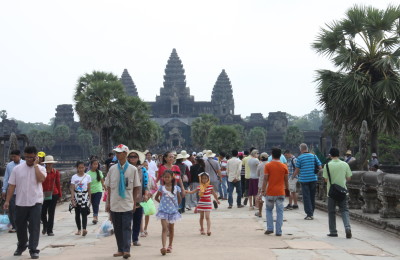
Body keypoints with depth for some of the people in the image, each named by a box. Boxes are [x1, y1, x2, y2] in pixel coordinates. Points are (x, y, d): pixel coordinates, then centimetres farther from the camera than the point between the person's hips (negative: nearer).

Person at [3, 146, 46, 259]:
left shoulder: (40, 168, 0)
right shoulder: (17, 168, 3)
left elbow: (41, 179, -21)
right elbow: (11, 186, 3)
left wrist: (35, 165, -14)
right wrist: (7, 201, -2)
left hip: (36, 203, -2)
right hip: (20, 203, 2)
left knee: (34, 227, -5)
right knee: (20, 226, 14)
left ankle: (33, 249, 1)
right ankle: (21, 246, 35)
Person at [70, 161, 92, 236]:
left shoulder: (87, 176, 1)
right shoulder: (74, 177, 1)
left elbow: (89, 188, 5)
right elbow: (72, 189, -2)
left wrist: (89, 198, 5)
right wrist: (72, 199, -10)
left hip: (85, 197, -1)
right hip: (76, 196, 2)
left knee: (84, 213, -14)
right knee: (77, 214, 8)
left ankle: (84, 229, -24)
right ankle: (79, 229, 19)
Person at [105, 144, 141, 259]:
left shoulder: (132, 169, -3)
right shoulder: (112, 169, 3)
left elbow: (136, 187, 3)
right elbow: (108, 187, 8)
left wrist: (134, 202, 1)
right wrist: (108, 203, 7)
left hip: (127, 205, -3)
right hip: (114, 205, 3)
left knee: (127, 227, -6)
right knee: (117, 228, 10)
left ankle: (126, 250, -7)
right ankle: (120, 249, 20)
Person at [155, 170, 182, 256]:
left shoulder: (176, 188, -1)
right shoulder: (161, 187, -2)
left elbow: (179, 199, 9)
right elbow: (156, 198, 11)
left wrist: (176, 206, 6)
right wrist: (161, 202, 4)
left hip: (173, 211, 2)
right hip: (163, 211, -2)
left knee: (171, 229, 14)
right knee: (164, 229, -12)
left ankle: (170, 246, 27)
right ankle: (164, 247, -22)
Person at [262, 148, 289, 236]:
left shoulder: (268, 165, -5)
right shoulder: (284, 166, 1)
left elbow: (265, 179, -8)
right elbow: (286, 180, 6)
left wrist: (263, 190, -3)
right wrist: (287, 189, 19)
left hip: (270, 192, -1)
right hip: (280, 192, 1)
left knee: (269, 210, 16)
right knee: (280, 212, 5)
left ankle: (270, 228, 8)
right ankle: (278, 231, 3)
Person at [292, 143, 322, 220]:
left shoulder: (300, 158, -5)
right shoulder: (313, 156, 4)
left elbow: (297, 170, -2)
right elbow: (320, 167, 3)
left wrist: (293, 176, 16)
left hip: (304, 179, -3)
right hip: (313, 179, 3)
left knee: (306, 197, 1)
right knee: (312, 196, 13)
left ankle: (309, 214, -4)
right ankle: (311, 213, 21)